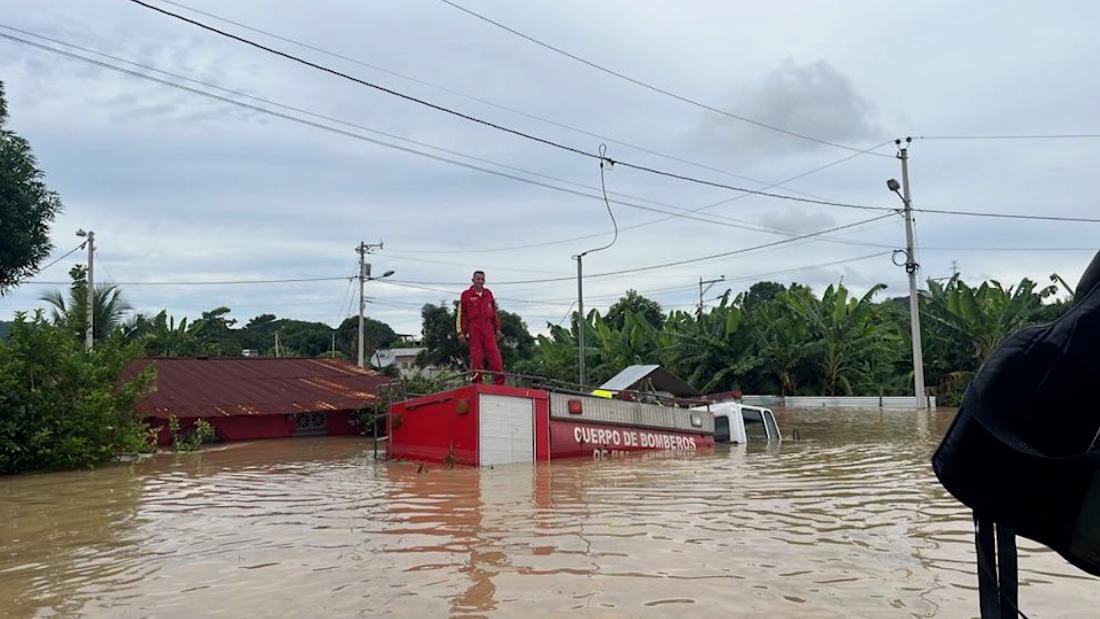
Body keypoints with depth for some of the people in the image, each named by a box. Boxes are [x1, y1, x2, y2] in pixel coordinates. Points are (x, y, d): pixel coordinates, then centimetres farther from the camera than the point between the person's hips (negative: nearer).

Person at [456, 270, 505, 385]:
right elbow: (461, 314, 2)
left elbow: (494, 312, 21)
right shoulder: (466, 295, 5)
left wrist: (497, 328, 17)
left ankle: (500, 382, -8)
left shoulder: (488, 293, 16)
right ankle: (477, 382, 0)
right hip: (474, 328, -2)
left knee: (494, 352, -6)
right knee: (476, 355, -4)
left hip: (488, 327, 3)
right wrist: (461, 332, -4)